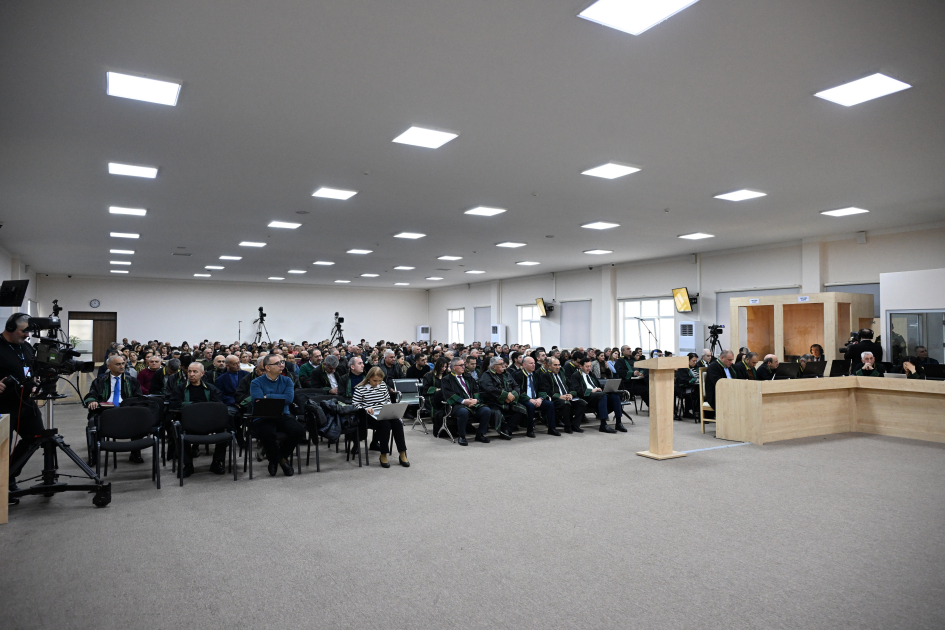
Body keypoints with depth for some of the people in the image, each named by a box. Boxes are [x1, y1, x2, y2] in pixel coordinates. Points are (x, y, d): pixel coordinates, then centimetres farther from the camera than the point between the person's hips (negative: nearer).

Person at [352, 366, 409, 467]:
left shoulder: (383, 386, 12)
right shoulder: (360, 389, -3)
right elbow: (355, 404, -2)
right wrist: (366, 409, -17)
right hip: (371, 416, -5)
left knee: (398, 423, -24)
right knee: (386, 425, -33)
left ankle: (402, 454, -16)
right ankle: (383, 455, -18)